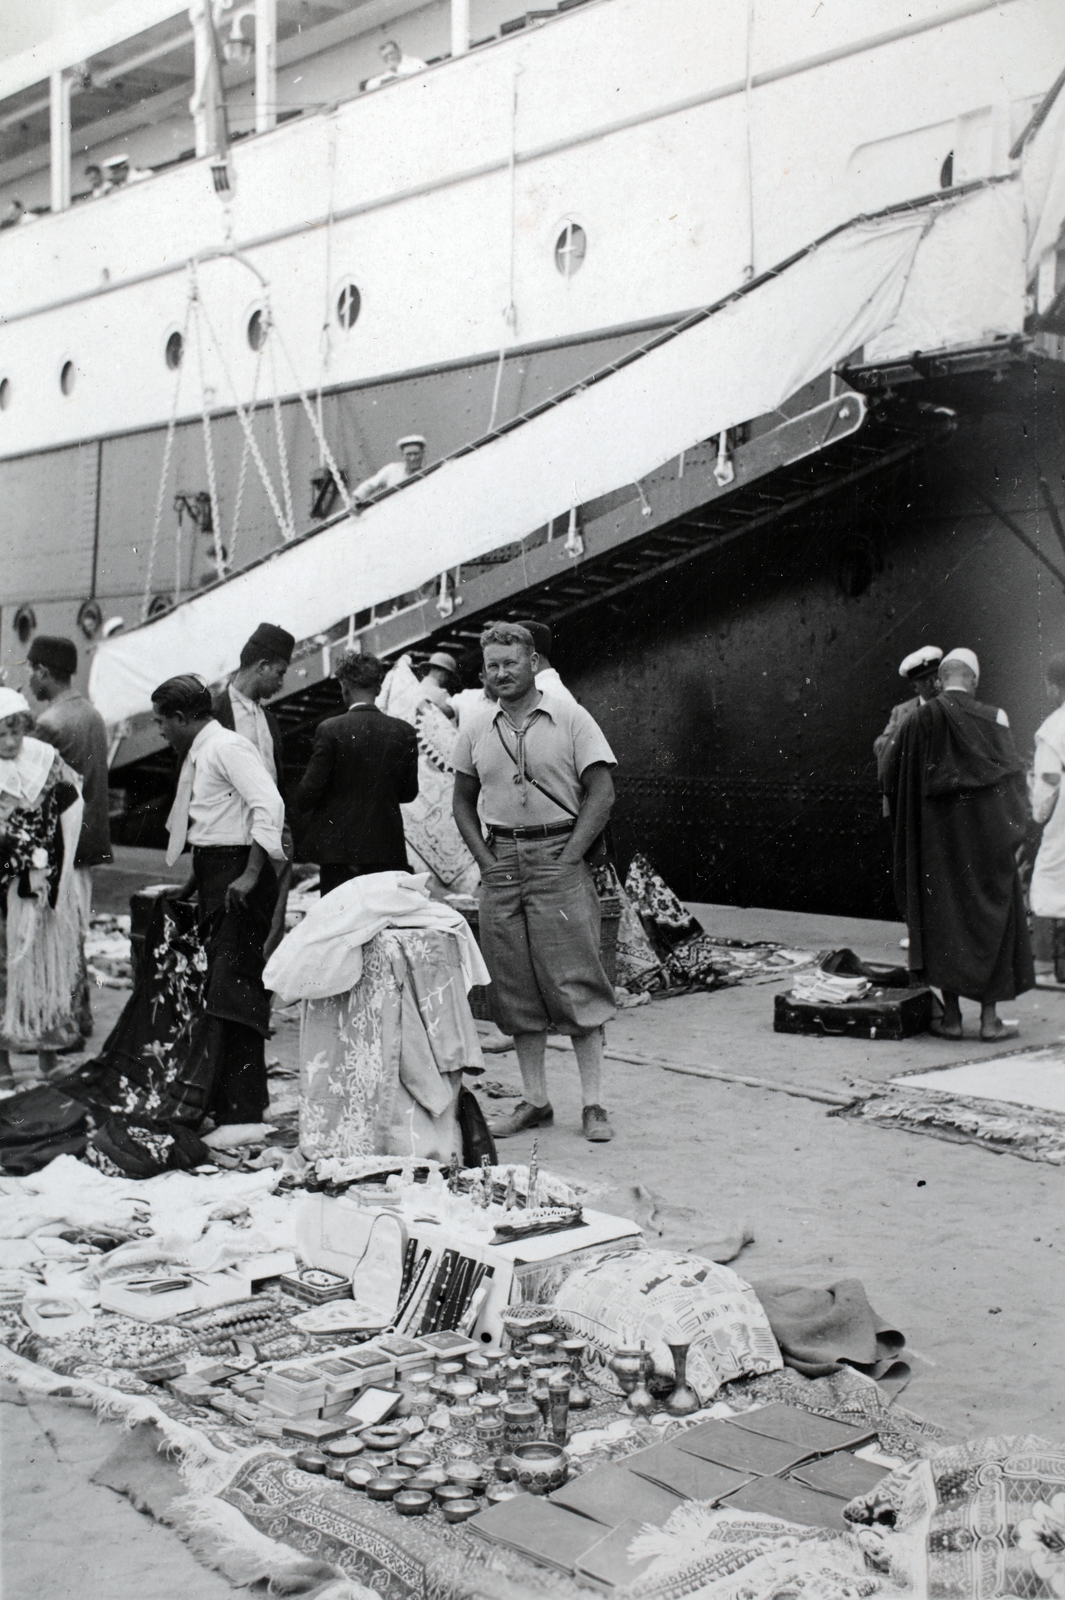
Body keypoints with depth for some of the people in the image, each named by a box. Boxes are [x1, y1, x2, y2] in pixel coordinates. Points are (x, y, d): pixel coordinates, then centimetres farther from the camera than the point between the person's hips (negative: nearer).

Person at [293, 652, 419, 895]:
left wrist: (300, 821, 11)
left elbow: (311, 787, -7)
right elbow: (409, 792, 7)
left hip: (337, 845, -2)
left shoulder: (330, 730, -9)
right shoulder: (404, 732, 0)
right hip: (387, 847, 2)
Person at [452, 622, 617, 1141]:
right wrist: (487, 860, 5)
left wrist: (568, 859, -10)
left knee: (574, 982, -5)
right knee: (515, 989, 6)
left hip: (557, 858, -4)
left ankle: (593, 1104, 1)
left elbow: (601, 793, -4)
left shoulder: (569, 718, -2)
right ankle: (534, 1101, 16)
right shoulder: (475, 733, 9)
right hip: (501, 862, 4)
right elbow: (463, 803, 18)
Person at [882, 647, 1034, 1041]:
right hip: (986, 834, -1)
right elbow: (1011, 775, -1)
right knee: (990, 917, 7)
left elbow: (890, 778, 2)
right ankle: (989, 1017, 7)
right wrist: (1013, 828, 11)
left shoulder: (918, 720, -3)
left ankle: (951, 1015, 8)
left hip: (935, 836, 1)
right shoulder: (993, 718, -5)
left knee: (941, 917, 8)